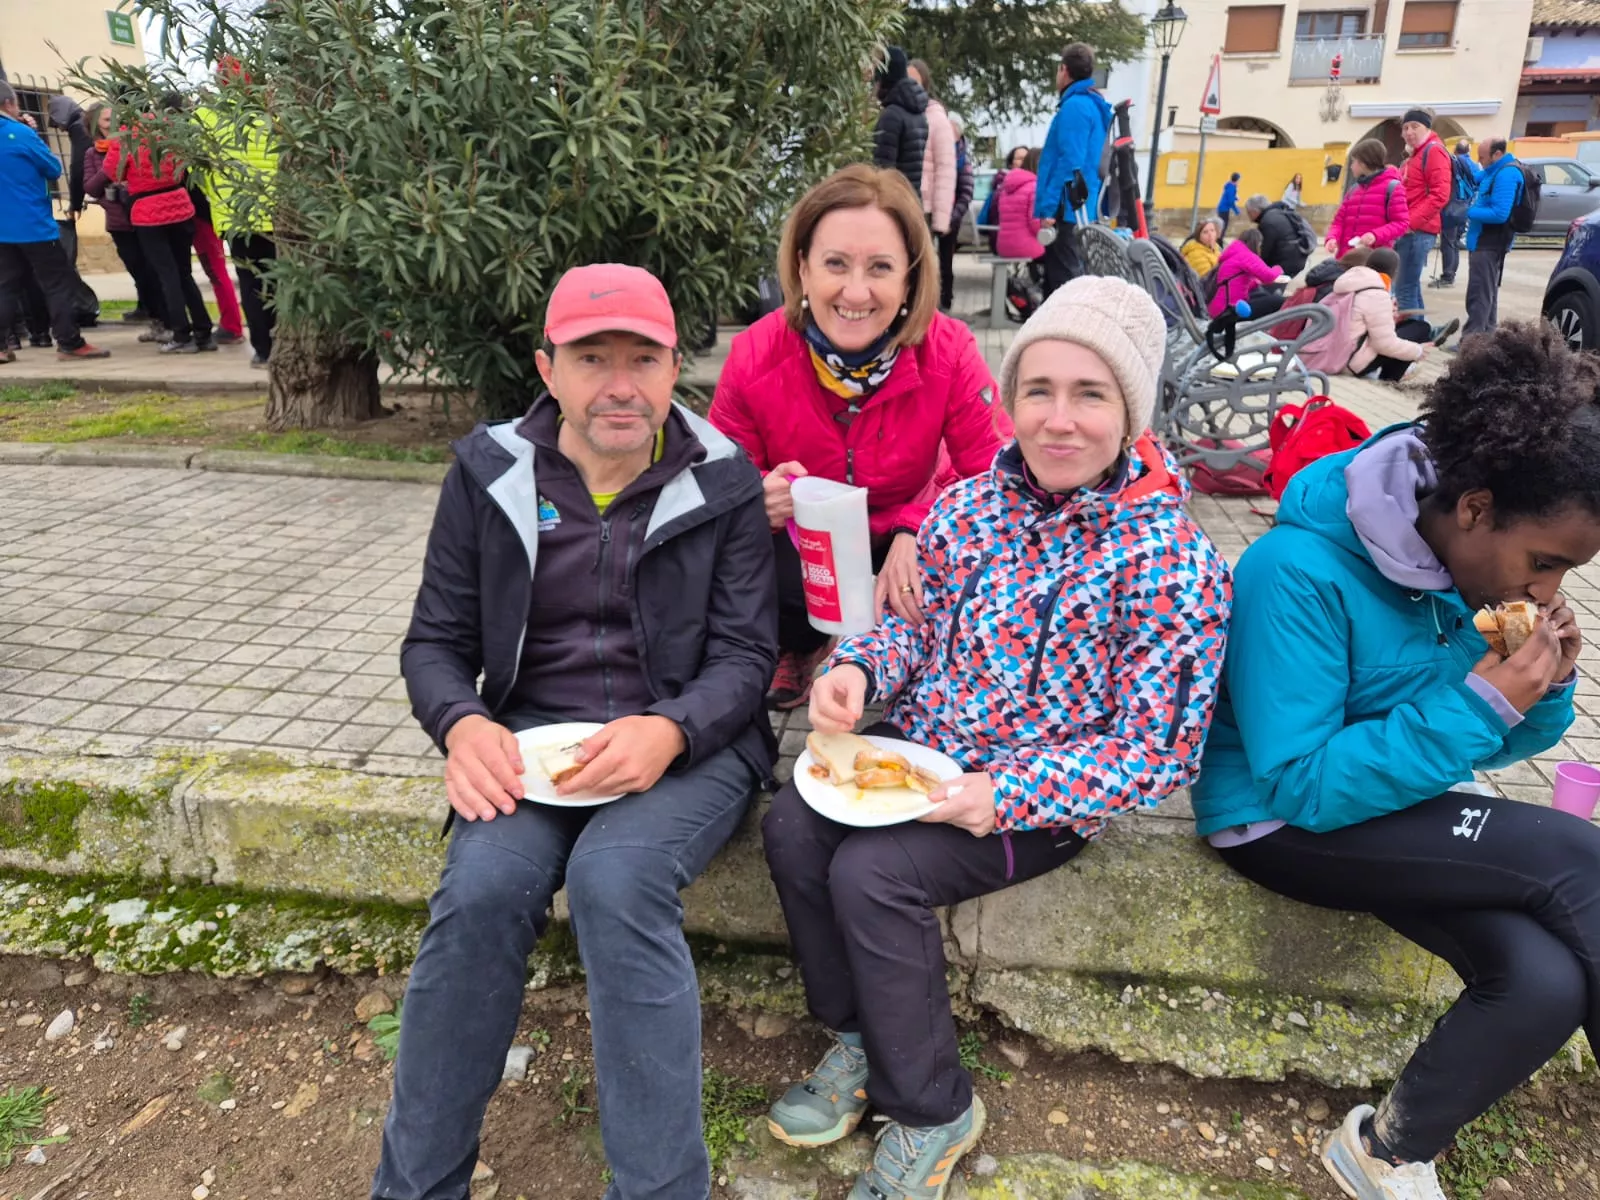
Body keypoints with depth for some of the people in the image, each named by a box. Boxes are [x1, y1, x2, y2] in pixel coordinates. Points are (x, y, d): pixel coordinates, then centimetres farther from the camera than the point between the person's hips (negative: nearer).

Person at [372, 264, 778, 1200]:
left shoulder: (724, 485, -1)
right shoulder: (491, 473, 4)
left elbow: (747, 653, -4)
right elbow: (436, 641, 8)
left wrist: (669, 732, -24)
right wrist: (463, 726, -14)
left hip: (689, 743, -2)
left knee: (615, 877, -32)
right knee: (482, 886, -26)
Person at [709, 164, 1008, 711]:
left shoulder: (949, 350, -22)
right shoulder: (754, 356, -21)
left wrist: (917, 532, -39)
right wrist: (758, 499, -36)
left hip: (906, 536, 1)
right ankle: (799, 648, 8)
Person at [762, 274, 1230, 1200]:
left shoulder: (1172, 565, -17)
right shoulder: (970, 507, -1)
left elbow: (1156, 751, -16)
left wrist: (1007, 794, -26)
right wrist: (861, 668, -12)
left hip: (1045, 797, -5)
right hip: (920, 745, 6)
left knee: (871, 874, -24)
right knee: (792, 827, -16)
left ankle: (933, 1108, 2)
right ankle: (860, 1042, 9)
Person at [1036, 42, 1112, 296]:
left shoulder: (1075, 106, -12)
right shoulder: (1093, 105, 18)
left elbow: (1069, 162, -20)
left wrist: (1049, 207, -20)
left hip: (1068, 208, -10)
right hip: (1083, 208, 10)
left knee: (1063, 279, -8)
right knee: (1057, 276, 14)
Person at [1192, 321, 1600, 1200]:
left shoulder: (1478, 562, -2)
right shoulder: (1298, 573, -25)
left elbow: (1493, 745, 10)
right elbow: (1299, 786, -25)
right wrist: (1480, 701, -26)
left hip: (1402, 813, 7)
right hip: (1281, 823, -7)